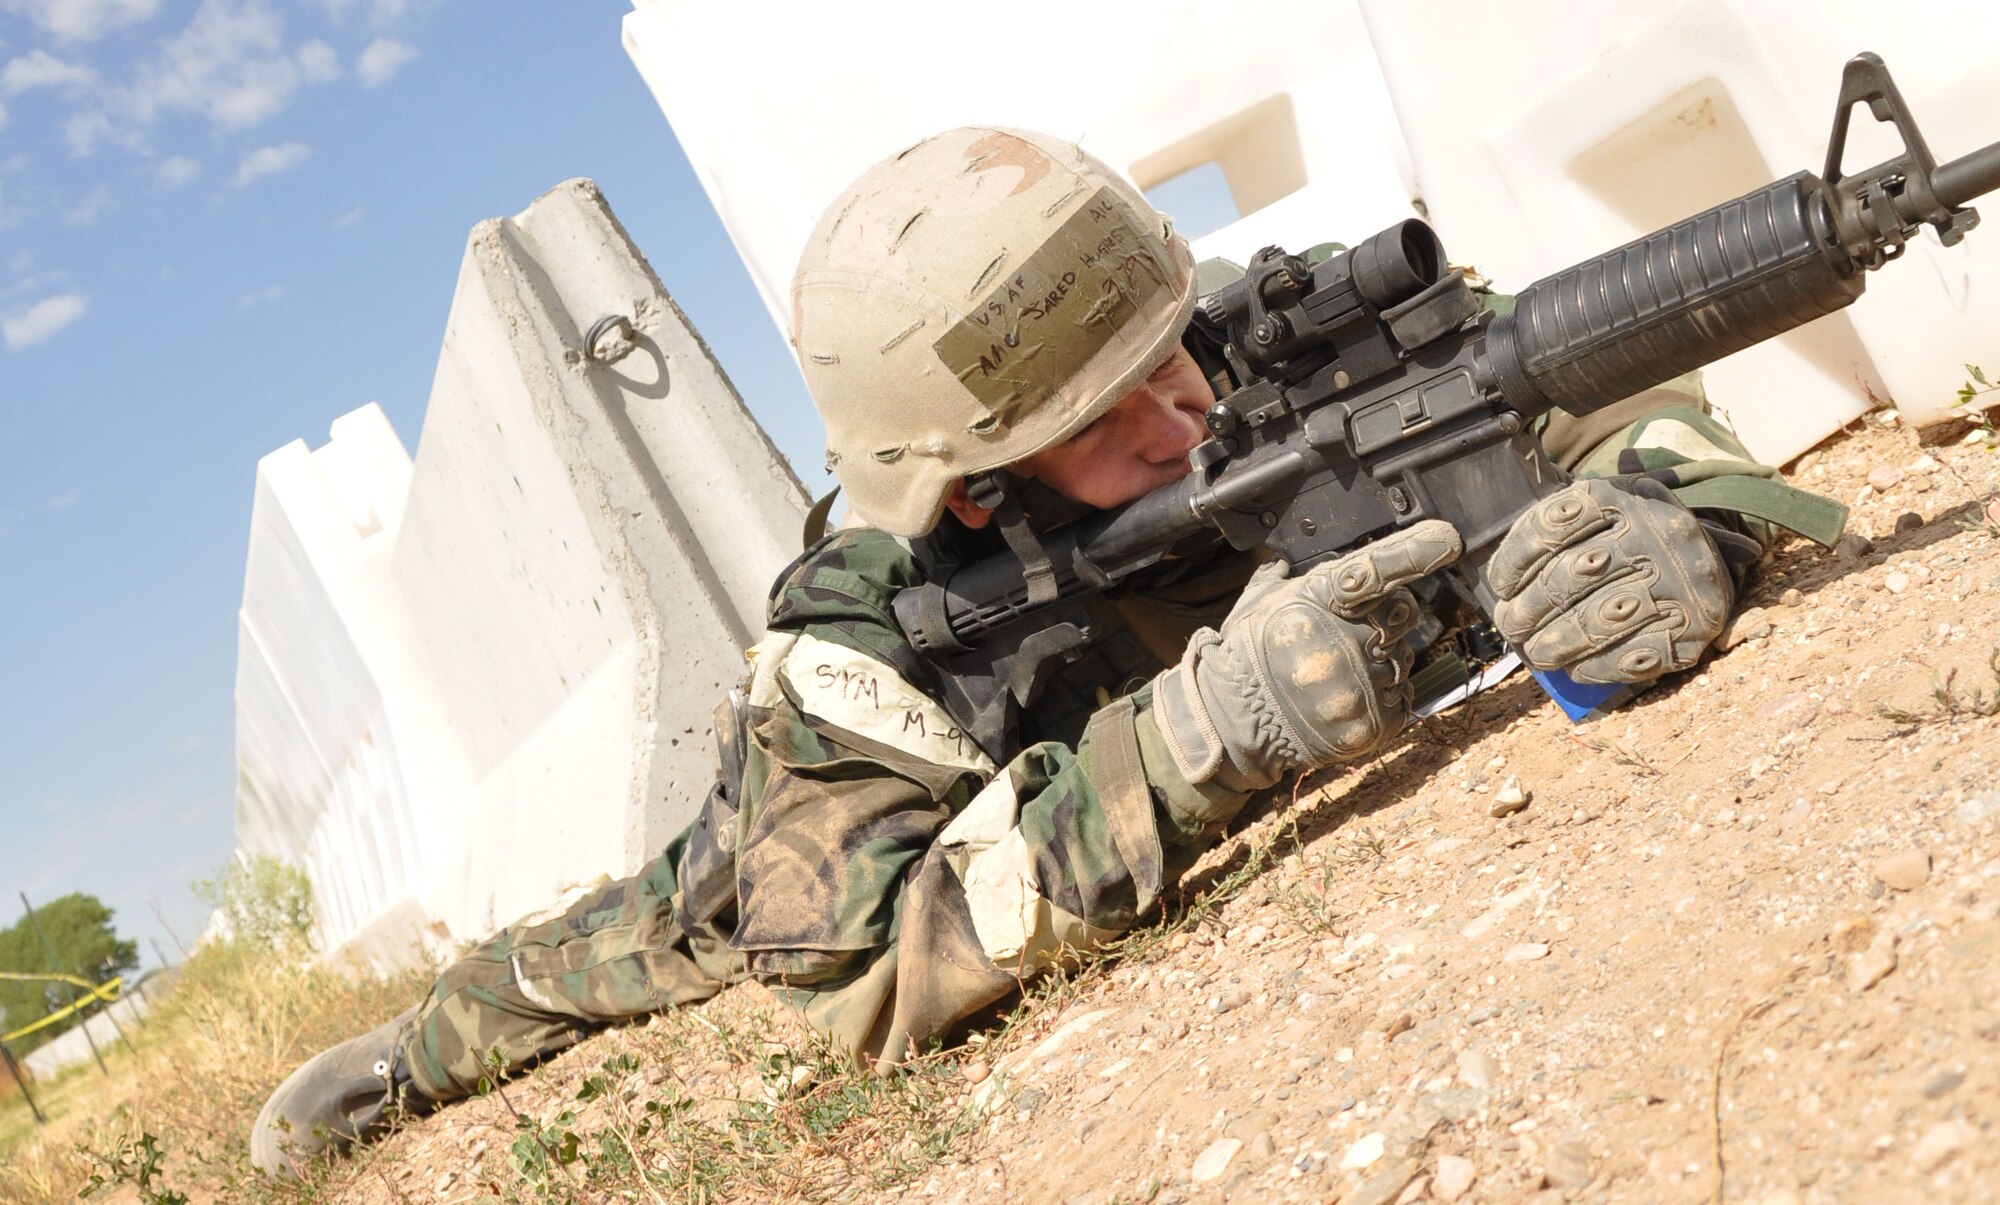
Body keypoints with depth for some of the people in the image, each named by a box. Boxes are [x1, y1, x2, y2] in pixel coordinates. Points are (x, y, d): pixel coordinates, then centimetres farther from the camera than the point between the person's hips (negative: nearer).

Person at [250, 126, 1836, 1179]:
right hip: (792, 884, -3)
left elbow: (1595, 420, -34)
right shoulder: (847, 657, -44)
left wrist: (1678, 518, -59)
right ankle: (412, 1055, 60)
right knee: (591, 969, 23)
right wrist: (1201, 734, -65)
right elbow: (881, 972, -53)